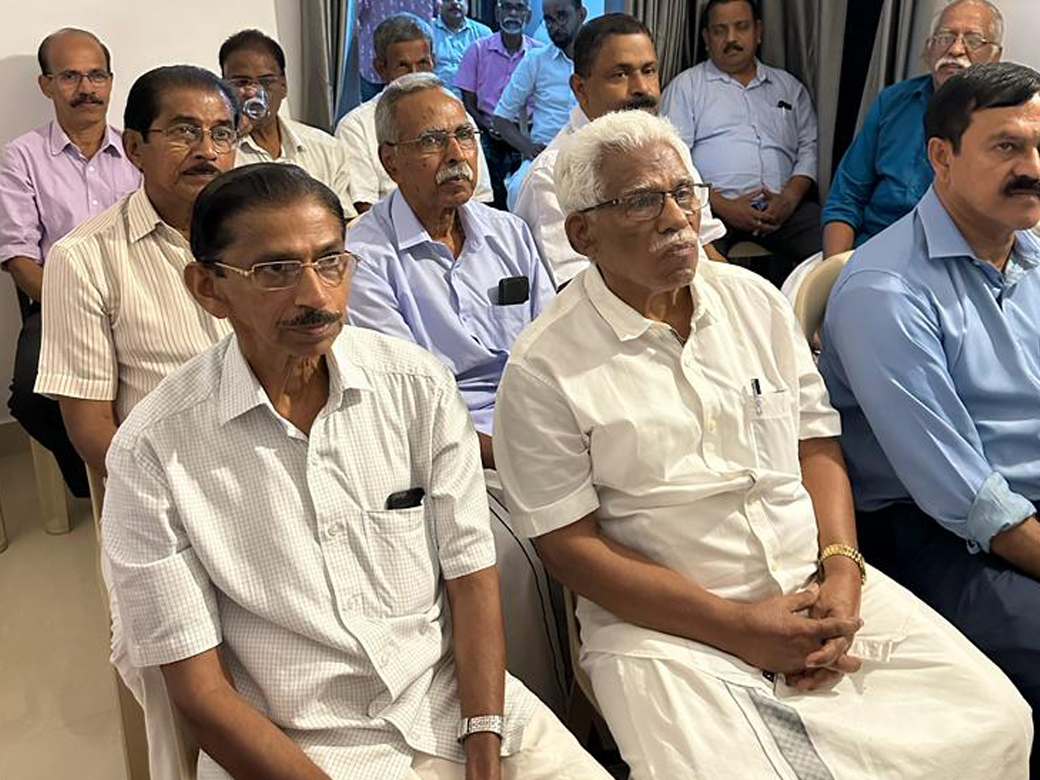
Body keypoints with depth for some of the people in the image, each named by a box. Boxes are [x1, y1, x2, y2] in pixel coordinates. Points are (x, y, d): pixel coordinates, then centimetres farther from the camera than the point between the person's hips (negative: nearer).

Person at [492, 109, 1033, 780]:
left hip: (815, 583, 5)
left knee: (993, 723, -6)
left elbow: (817, 443, 11)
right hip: (661, 620, -4)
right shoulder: (545, 368, -9)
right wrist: (738, 626, -14)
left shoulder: (756, 300, 8)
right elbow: (570, 545, -10)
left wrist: (842, 572, -6)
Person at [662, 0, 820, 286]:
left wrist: (790, 198, -5)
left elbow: (809, 147, 17)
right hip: (711, 206, -3)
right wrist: (722, 206, -11)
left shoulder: (789, 86, 23)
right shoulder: (686, 86, 11)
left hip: (782, 206, 4)